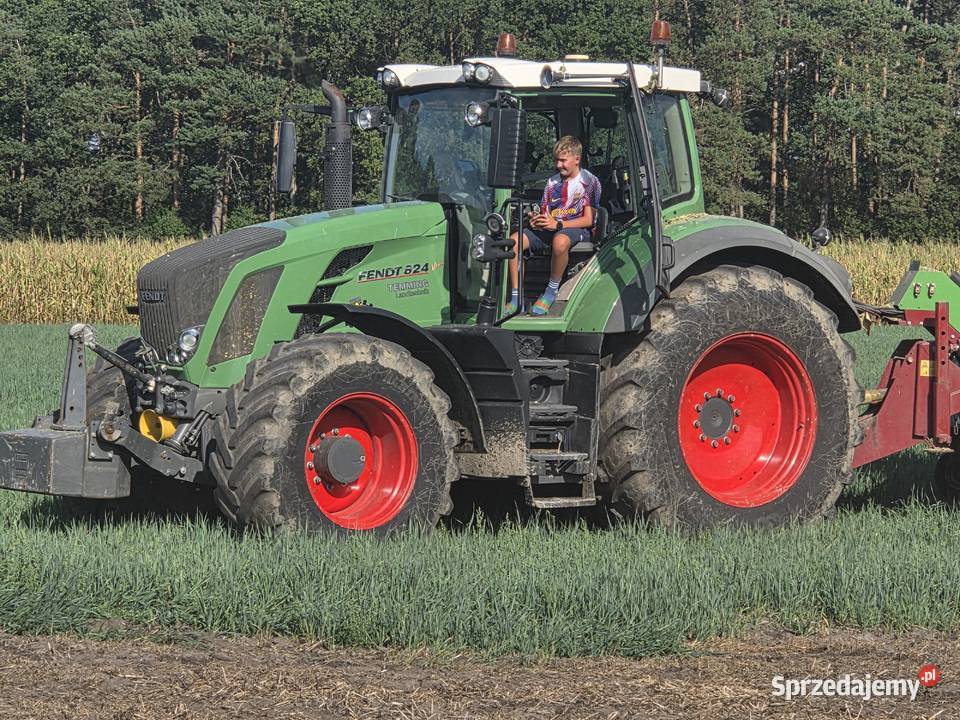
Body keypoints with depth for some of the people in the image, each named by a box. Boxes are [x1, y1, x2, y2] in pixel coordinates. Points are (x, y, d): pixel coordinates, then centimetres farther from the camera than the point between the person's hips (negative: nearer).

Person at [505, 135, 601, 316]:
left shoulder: (589, 182, -1)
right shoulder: (553, 182, 17)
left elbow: (588, 219, -9)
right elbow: (544, 213, 16)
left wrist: (558, 224, -19)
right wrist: (536, 221, -10)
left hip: (577, 228, -6)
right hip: (550, 228, 6)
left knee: (560, 241, -44)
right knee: (514, 241, -20)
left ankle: (551, 292, -24)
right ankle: (515, 296, -19)